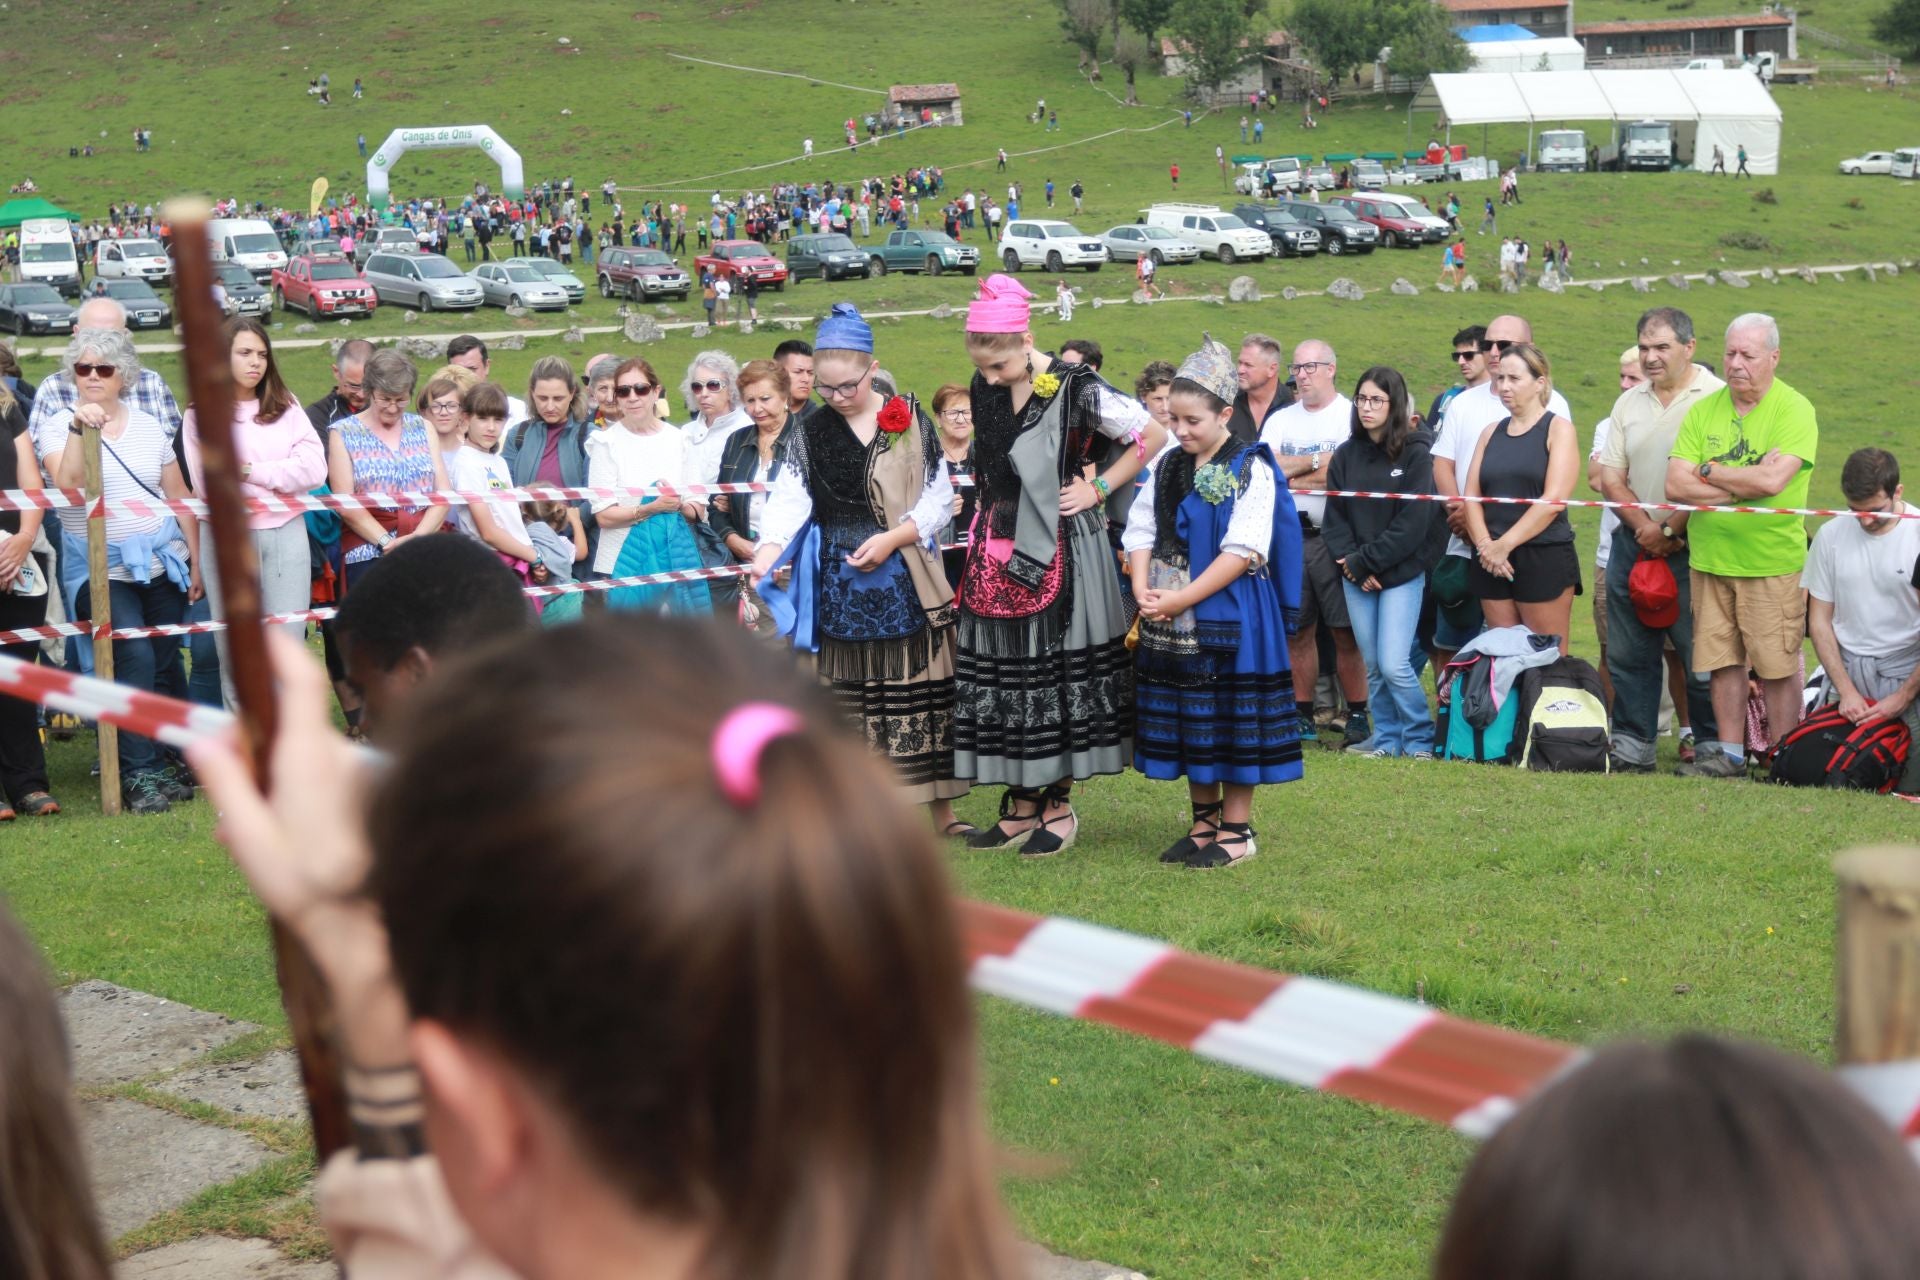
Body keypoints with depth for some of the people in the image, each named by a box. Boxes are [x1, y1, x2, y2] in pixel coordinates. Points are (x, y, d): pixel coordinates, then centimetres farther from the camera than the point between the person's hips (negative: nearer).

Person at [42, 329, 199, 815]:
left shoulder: (149, 426, 10)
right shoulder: (59, 426, 1)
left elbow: (180, 496, 14)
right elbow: (68, 484, -17)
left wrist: (196, 559, 10)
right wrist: (79, 430, -27)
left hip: (164, 561, 3)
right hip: (106, 570, -3)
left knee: (165, 663, 5)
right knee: (135, 656, -17)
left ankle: (173, 758, 19)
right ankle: (138, 773, -12)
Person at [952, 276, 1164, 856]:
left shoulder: (1077, 389, -13)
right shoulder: (984, 389, 6)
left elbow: (1153, 436, -6)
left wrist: (1098, 489, -7)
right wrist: (983, 537, 14)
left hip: (1061, 553, -6)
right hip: (1000, 553, 6)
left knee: (1057, 669, 0)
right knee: (1002, 670, 7)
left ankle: (1058, 803, 11)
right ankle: (1021, 804, 16)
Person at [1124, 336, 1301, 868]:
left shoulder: (1251, 470, -9)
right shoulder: (1167, 465, 8)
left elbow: (1242, 552, -16)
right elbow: (1140, 530, 9)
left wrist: (1181, 598, -18)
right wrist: (1143, 590, -8)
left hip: (1227, 615, -6)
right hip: (1169, 619, 6)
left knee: (1231, 720, 0)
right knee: (1184, 720, 12)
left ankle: (1236, 829, 11)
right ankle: (1204, 821, 25)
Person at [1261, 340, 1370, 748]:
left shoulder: (1353, 415, 0)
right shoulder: (1280, 421, 16)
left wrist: (1293, 475, -3)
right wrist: (1319, 461, -6)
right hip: (1290, 535, 5)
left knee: (1346, 631, -5)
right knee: (1297, 630, 6)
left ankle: (1357, 715, 1)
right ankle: (1303, 715, 14)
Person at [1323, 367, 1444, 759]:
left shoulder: (1415, 454, -6)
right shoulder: (1346, 454, 7)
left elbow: (1412, 524, -11)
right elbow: (1334, 516, 6)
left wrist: (1367, 561, -11)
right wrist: (1350, 560, -9)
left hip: (1401, 575, -4)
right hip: (1356, 578, 4)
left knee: (1394, 665, -10)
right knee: (1373, 667, 7)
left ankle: (1419, 740, 8)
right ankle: (1386, 740, 20)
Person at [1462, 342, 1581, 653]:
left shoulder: (1558, 429, 0)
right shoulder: (1491, 433, 15)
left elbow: (1554, 499, -11)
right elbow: (1471, 496, 8)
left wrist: (1505, 545, -14)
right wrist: (1485, 545, -9)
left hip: (1544, 558, -5)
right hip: (1492, 563, 5)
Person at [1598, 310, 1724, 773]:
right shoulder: (1628, 404, 12)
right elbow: (1611, 478, 9)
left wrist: (1669, 530, -11)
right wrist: (1643, 526, -7)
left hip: (1690, 547, -6)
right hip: (1630, 542, 6)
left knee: (1698, 656, -3)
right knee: (1626, 653, 9)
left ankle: (1708, 747, 8)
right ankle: (1631, 748, 17)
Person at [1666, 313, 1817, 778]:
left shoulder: (1794, 410, -6)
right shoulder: (1703, 411, 7)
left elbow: (1773, 480, -20)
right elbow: (1675, 485, -2)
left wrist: (1708, 471, -7)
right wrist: (1746, 485, -11)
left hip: (1773, 564, -4)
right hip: (1710, 561, 4)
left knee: (1778, 668, -1)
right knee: (1723, 661, 9)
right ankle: (1730, 755, 19)